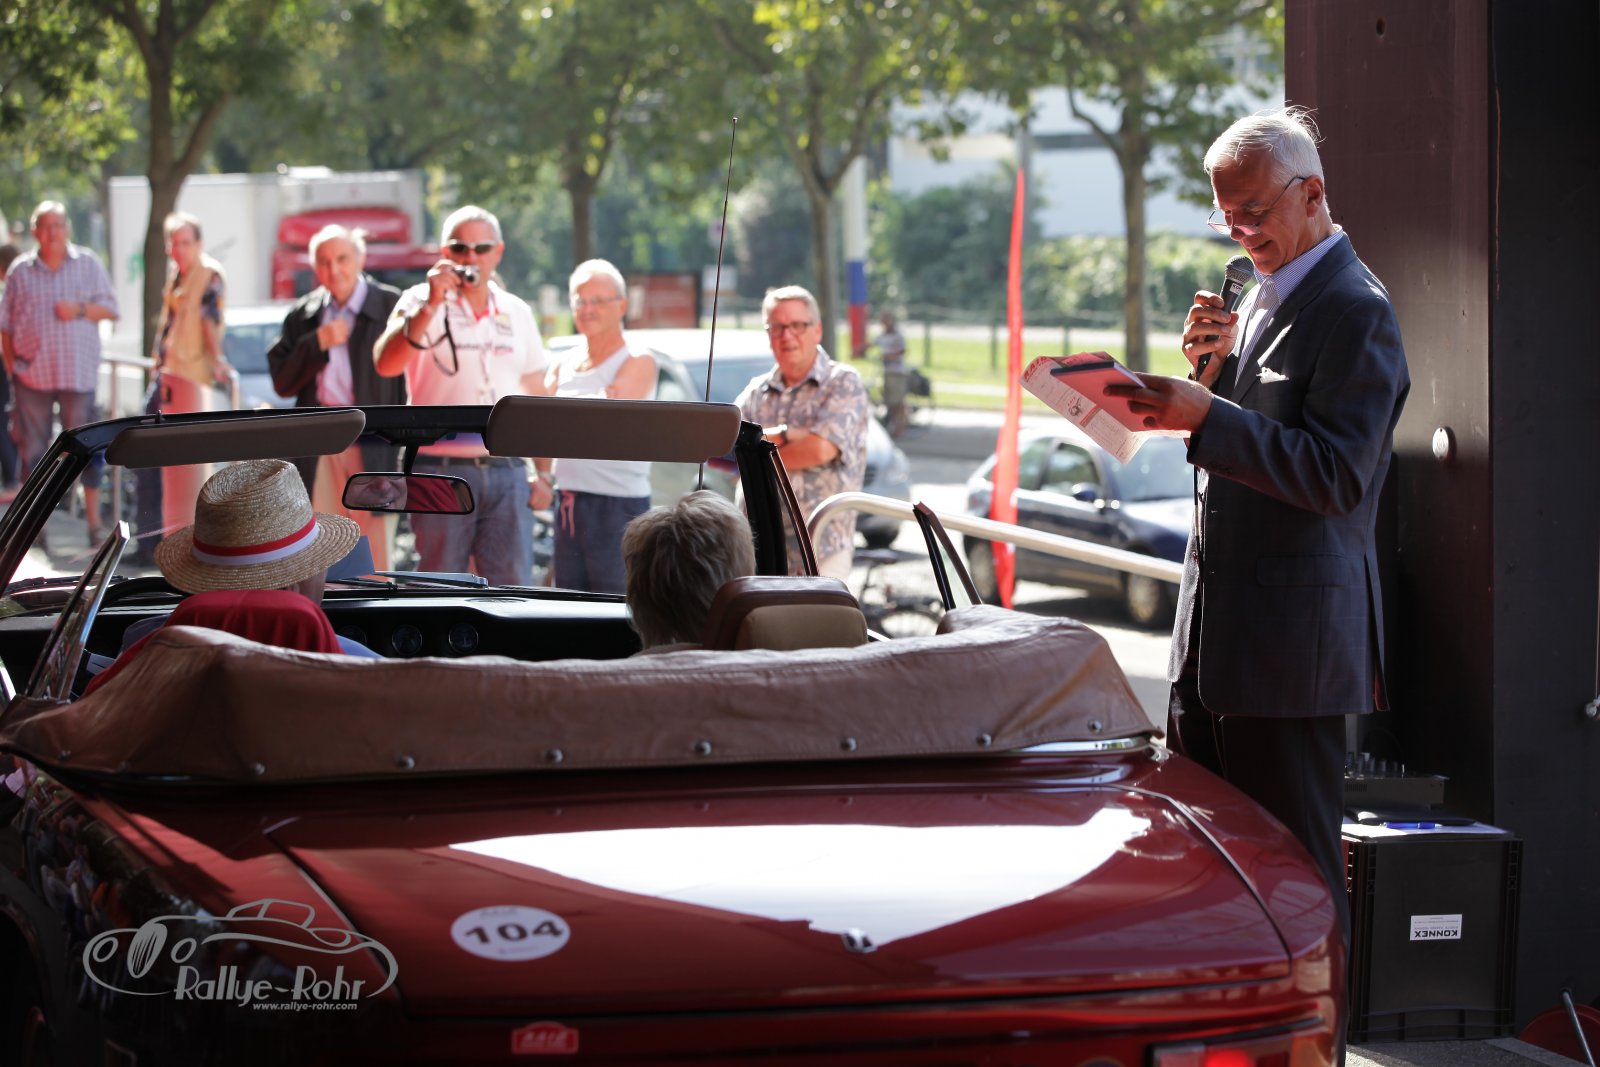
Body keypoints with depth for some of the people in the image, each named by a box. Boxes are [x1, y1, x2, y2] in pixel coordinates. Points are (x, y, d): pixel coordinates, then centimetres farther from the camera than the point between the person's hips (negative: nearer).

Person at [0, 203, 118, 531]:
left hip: (78, 372, -1)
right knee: (32, 448, 3)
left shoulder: (88, 264, 6)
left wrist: (80, 310, -12)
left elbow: (110, 308, 6)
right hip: (32, 375, 1)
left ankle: (94, 522, 6)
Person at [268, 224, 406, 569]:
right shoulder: (304, 315, 13)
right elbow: (282, 381, 8)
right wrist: (318, 343, -6)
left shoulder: (391, 306, -1)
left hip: (374, 446, -4)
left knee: (374, 551, -5)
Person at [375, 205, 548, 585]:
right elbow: (386, 364, -16)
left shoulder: (517, 313, 14)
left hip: (506, 470, 3)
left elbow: (535, 396, 20)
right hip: (442, 470, -3)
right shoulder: (423, 303, 2)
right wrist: (431, 305, -22)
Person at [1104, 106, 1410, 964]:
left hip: (1292, 634, -10)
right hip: (1213, 626, 10)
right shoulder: (1265, 294, 16)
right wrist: (1212, 365, 3)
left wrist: (1205, 417, -28)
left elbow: (1337, 474, -21)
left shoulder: (1355, 312, -13)